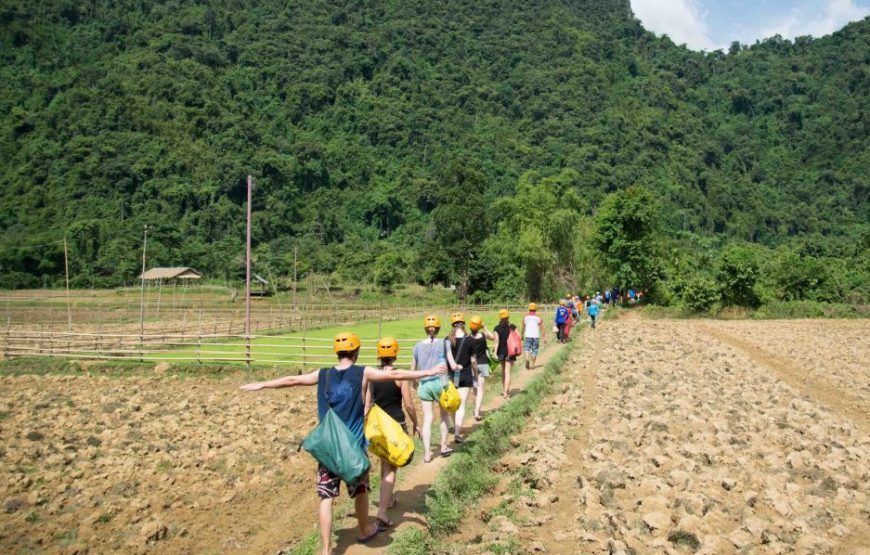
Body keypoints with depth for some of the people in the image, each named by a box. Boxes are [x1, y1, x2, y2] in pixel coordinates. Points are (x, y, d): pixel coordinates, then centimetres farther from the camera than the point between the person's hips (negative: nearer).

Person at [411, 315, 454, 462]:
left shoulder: (418, 346, 3)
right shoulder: (443, 344, -4)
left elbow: (413, 370, 9)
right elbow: (453, 366, -8)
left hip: (424, 385, 2)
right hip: (440, 383, -2)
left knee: (427, 419, 5)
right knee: (444, 415, 20)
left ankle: (427, 453, 5)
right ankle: (444, 447, 25)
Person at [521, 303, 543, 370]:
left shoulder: (525, 317, 5)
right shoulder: (538, 317, 3)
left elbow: (523, 327, 8)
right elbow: (542, 328, -1)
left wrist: (521, 335, 20)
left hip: (528, 336, 0)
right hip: (536, 336, 0)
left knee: (526, 348, 0)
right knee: (534, 350, 10)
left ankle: (527, 359, -28)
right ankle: (532, 364, 15)